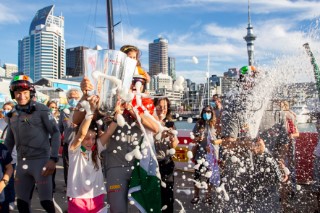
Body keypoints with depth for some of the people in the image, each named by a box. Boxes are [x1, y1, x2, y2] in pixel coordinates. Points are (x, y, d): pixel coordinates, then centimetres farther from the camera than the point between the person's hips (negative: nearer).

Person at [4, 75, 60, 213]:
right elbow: (9, 141, 19)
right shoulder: (12, 114, 11)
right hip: (21, 163, 6)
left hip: (40, 160, -6)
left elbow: (55, 133, -10)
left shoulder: (41, 109, -6)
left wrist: (53, 158, -17)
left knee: (46, 201, -2)